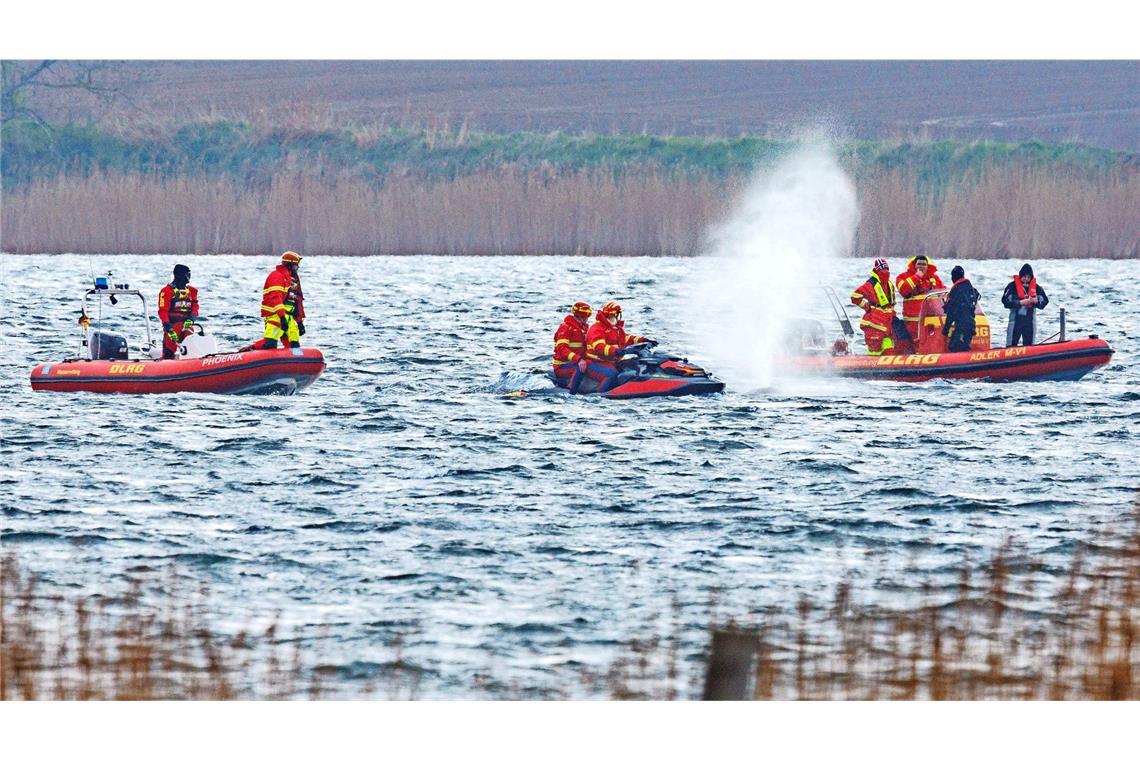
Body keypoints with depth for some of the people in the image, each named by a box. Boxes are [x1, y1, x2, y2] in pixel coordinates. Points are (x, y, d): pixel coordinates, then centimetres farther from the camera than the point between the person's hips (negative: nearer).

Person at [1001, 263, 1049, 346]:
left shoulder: (1036, 287, 6)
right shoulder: (1012, 286, -4)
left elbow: (1044, 302, 6)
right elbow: (1005, 302, -11)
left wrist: (1036, 301, -15)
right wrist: (1020, 302, -20)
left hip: (1030, 321, 3)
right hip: (1016, 320, -3)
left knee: (1028, 345, 8)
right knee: (1011, 346, -3)